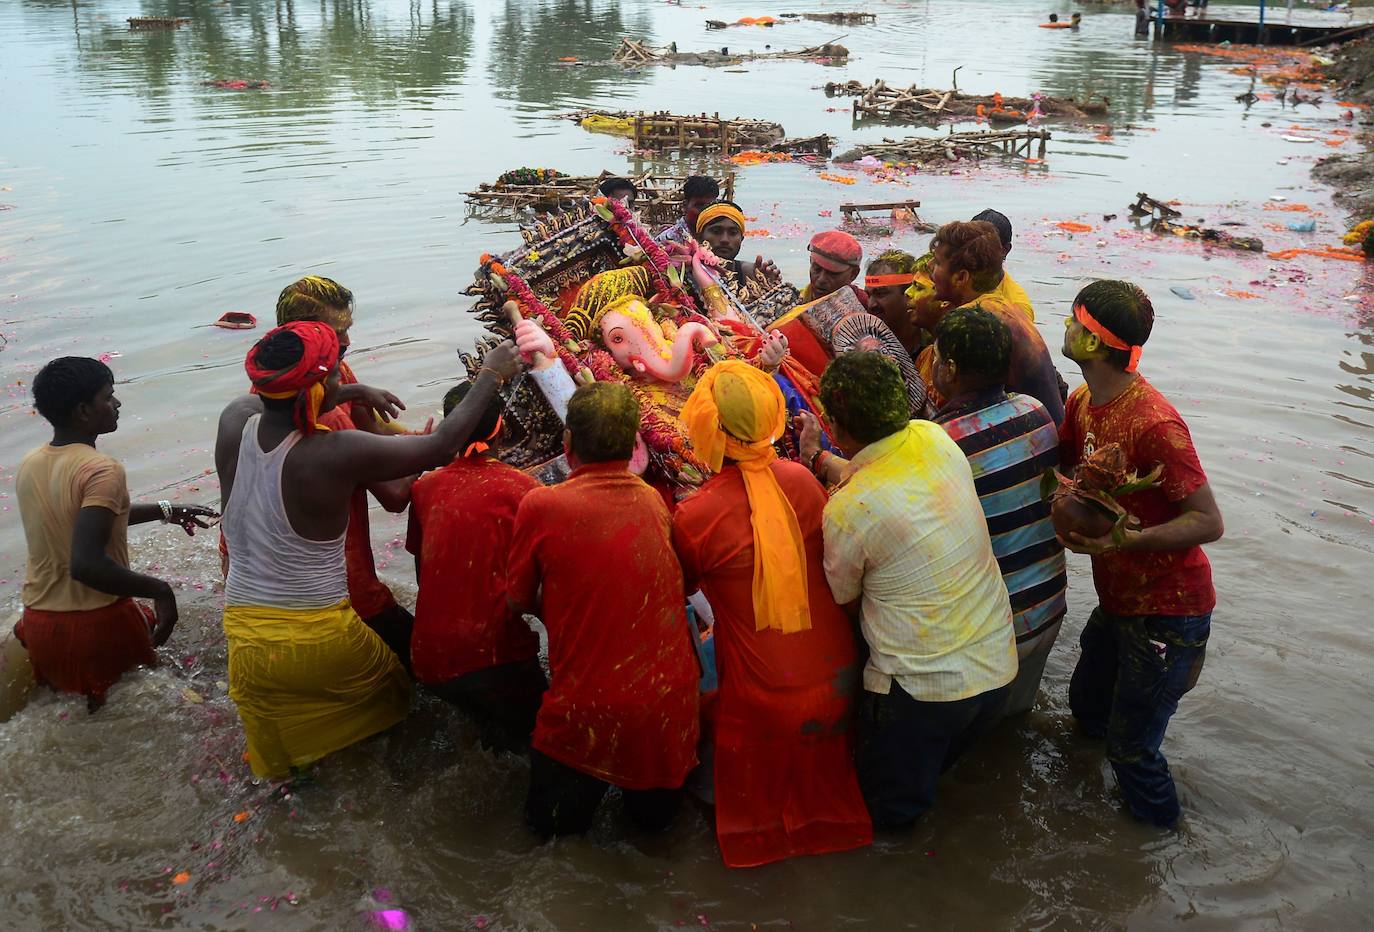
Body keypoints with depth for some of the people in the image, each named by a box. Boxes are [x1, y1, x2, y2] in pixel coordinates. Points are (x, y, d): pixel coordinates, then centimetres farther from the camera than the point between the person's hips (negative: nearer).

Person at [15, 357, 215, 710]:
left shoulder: (29, 465, 4)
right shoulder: (102, 470, -21)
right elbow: (86, 564, -31)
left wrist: (164, 511, 21)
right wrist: (160, 590, -23)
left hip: (37, 626, 7)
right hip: (98, 626, -7)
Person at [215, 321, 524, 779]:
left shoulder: (234, 421, -11)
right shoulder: (336, 453, -25)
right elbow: (441, 447, -15)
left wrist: (351, 393, 18)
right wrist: (491, 375, -3)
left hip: (245, 634, 4)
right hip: (319, 638, -4)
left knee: (277, 761, 28)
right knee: (387, 681, 30)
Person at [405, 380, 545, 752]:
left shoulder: (425, 487, 6)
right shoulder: (521, 487, -6)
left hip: (429, 659, 5)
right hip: (494, 654, -5)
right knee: (536, 725, 18)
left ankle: (487, 721, 8)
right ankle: (506, 732, -6)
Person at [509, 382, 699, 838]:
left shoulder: (541, 506, -13)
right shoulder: (656, 502, -1)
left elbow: (519, 601, 0)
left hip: (589, 709, -4)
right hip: (672, 702, 4)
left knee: (551, 820, 24)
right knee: (655, 815, 31)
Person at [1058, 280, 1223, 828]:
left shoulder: (1154, 424, -29)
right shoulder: (1084, 402, -1)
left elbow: (1209, 523, -25)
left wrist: (1118, 540, -31)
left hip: (1166, 613, -8)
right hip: (1117, 600, 8)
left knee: (1130, 747, 5)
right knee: (1087, 706, 25)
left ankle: (1161, 840, 32)